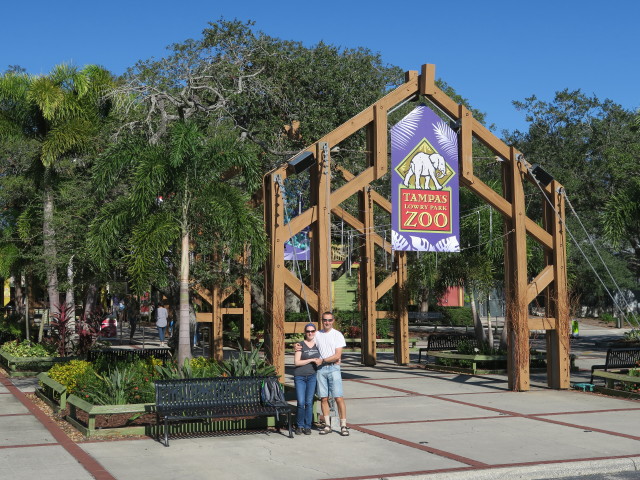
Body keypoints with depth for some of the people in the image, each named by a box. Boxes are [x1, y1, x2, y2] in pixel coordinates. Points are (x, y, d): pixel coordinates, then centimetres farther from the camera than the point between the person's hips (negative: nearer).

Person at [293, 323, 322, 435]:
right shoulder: (301, 345, -1)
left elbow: (320, 360, 24)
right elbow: (296, 362, -8)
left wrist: (321, 361, 1)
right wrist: (311, 360, -10)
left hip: (312, 376, 2)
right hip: (300, 376, -2)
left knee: (309, 402, 0)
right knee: (301, 403, -6)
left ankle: (307, 427, 9)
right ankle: (299, 426, 9)